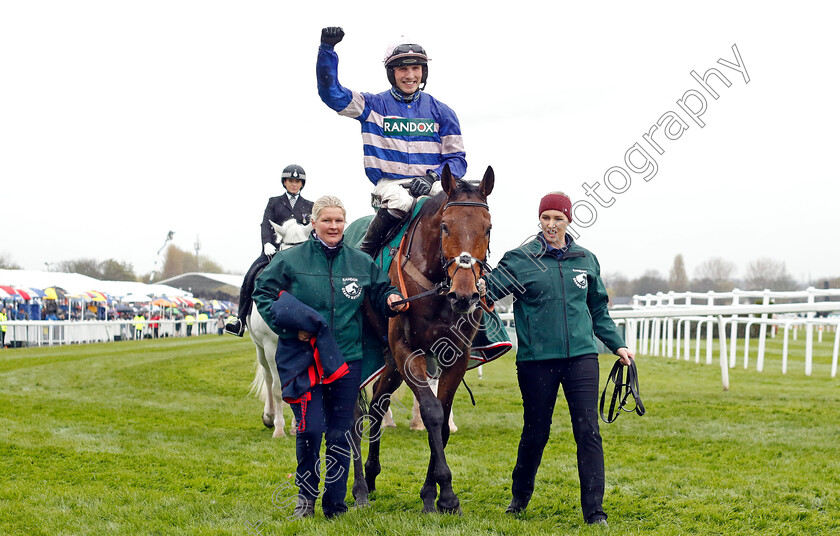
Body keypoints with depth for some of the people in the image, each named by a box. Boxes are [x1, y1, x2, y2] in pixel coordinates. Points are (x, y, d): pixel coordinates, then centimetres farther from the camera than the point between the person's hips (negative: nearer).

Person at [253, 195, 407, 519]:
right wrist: (290, 326, -12)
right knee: (310, 427, -10)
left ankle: (335, 501, 20)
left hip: (347, 359, 3)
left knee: (340, 432, 7)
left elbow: (381, 293, 18)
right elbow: (262, 294, 0)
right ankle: (306, 495, 14)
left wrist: (391, 300, -6)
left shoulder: (361, 263, 7)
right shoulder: (290, 260, -2)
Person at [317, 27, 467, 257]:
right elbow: (331, 93, 0)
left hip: (431, 184, 2)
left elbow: (457, 158, 9)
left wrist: (432, 178, -11)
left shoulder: (441, 111, 12)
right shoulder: (374, 105, 9)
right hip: (390, 183, -1)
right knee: (401, 201, -36)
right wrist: (327, 49, -13)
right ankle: (364, 254, -15)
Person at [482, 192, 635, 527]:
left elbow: (599, 310, 19)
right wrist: (478, 289, -36)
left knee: (588, 430, -6)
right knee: (535, 431, 10)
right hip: (537, 360, -2)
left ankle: (594, 510, 1)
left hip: (581, 356, 2)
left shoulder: (586, 260, 9)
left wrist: (617, 345, 17)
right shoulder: (521, 259, -1)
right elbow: (492, 286, -14)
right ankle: (520, 497, 34)